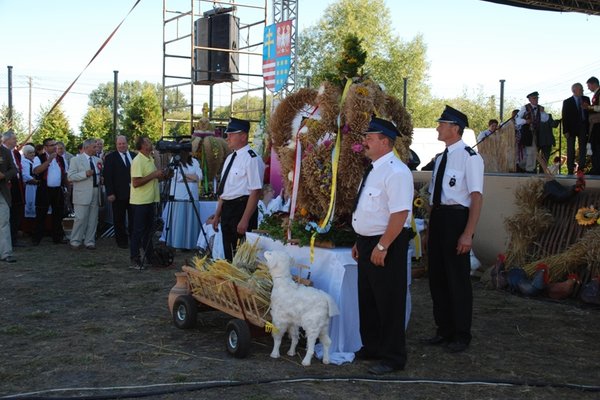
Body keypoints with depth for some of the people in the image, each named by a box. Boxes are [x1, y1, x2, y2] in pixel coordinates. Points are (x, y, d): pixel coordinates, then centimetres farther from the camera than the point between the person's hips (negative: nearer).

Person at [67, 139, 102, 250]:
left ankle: (89, 241, 15)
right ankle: (75, 241, 6)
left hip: (95, 194, 6)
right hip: (82, 194, -5)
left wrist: (101, 179, 4)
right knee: (81, 218, -6)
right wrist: (85, 174, -19)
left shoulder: (98, 160, 15)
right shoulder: (76, 160, -2)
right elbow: (70, 177, -9)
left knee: (93, 220, 7)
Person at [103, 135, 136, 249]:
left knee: (134, 218, 8)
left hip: (134, 192, 3)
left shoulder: (134, 156, 9)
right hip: (119, 193, -3)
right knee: (119, 219, 6)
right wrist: (110, 193, -13)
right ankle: (122, 241, 16)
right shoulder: (111, 157, -2)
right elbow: (107, 176, -6)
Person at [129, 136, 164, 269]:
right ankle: (135, 260, 4)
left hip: (150, 200, 9)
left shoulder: (150, 159, 13)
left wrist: (160, 175, 4)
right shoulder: (138, 161, -16)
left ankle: (150, 256, 23)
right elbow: (136, 182, -23)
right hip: (140, 201, -9)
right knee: (138, 231, -3)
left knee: (148, 229, 15)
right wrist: (153, 175, -20)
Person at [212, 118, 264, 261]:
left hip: (242, 208, -9)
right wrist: (217, 215, 20)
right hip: (227, 209, 9)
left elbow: (255, 192, -18)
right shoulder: (230, 158, 14)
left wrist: (245, 220, -21)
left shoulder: (252, 159, -13)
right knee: (229, 253, 15)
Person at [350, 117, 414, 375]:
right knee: (366, 298, 19)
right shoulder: (373, 170, 11)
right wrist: (360, 242, 18)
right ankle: (371, 347, 36)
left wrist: (382, 246, -25)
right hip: (367, 242, 10)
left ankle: (392, 357, 17)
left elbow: (400, 214, -25)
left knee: (388, 302, 2)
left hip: (386, 246, -10)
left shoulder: (396, 172, -19)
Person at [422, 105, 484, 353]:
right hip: (437, 217, 8)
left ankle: (461, 335, 17)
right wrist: (430, 228, 17)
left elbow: (476, 197, -16)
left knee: (457, 277, 2)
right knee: (437, 276, 13)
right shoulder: (441, 158, 14)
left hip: (456, 217, -8)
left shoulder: (469, 157, -11)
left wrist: (468, 233, -22)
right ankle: (444, 331, 27)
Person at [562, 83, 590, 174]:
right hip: (572, 128, -3)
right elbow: (564, 117, -3)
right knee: (570, 150, 1)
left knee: (582, 149, 4)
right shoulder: (567, 102, -1)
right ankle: (570, 170, 5)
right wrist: (565, 131, -11)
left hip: (583, 128, 3)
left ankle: (582, 168, 8)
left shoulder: (586, 99, 7)